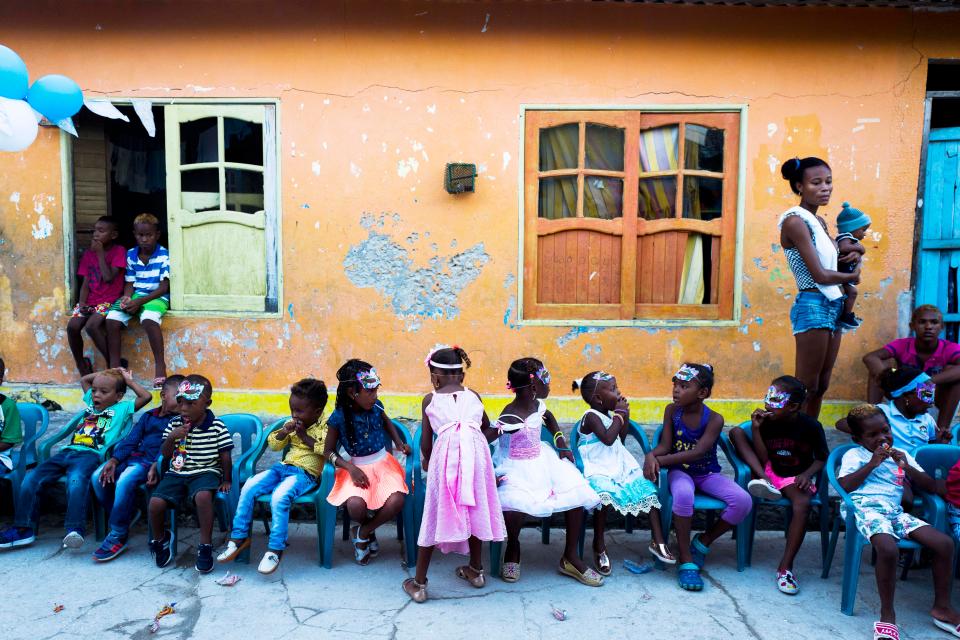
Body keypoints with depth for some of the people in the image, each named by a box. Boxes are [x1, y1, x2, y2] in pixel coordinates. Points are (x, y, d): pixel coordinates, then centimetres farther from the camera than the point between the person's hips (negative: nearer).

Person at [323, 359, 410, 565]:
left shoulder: (376, 407, -3)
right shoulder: (338, 418, -13)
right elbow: (328, 451, -5)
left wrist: (399, 443, 6)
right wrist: (351, 468, -18)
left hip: (382, 463, 3)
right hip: (356, 468, -2)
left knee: (396, 502, -27)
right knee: (356, 505, -34)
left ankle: (362, 533, 3)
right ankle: (369, 531, 6)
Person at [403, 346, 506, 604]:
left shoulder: (430, 399, 14)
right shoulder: (473, 396, 20)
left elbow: (426, 440, 17)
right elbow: (486, 426, 34)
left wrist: (426, 460, 36)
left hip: (446, 454, -2)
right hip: (476, 452, 2)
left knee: (435, 515, 8)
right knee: (474, 509, 20)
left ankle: (419, 583, 17)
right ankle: (476, 570, 37)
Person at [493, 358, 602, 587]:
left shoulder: (537, 405, 1)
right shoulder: (509, 419, -22)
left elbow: (549, 417, 25)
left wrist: (561, 442, 14)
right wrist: (493, 474, -30)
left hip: (541, 462, 8)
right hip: (517, 469, -7)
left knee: (578, 493, -10)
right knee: (514, 506, -37)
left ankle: (570, 557, 7)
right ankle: (512, 548, 0)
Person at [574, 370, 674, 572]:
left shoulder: (609, 415, 15)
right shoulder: (591, 416, -11)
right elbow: (608, 438, -25)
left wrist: (625, 417, 11)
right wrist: (619, 415, -12)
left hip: (621, 467, 9)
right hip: (598, 471, -9)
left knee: (649, 491, -1)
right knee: (606, 498, -34)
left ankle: (658, 542, 8)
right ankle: (599, 546, -14)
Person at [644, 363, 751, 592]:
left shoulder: (714, 419, -14)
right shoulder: (672, 410, -5)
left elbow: (698, 452, -25)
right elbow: (665, 446, -9)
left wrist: (661, 460, -32)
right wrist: (651, 455, -33)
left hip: (708, 474, 1)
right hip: (680, 472, -1)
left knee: (743, 501, -24)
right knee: (683, 495, -37)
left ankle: (703, 542, 1)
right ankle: (686, 561, -20)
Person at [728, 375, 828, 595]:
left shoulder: (811, 426, -12)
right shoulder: (767, 422, -10)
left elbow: (822, 458, 1)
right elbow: (763, 459, -12)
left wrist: (807, 474, -18)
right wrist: (755, 429, -22)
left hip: (796, 477, -2)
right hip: (769, 471, 2)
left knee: (802, 504, -37)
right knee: (736, 432, -16)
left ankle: (785, 566, -25)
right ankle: (764, 482, -25)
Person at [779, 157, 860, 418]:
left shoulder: (819, 221, 14)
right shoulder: (795, 221, -12)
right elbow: (820, 275, -16)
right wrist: (852, 276, 1)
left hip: (833, 306, 9)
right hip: (813, 307, -9)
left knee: (821, 385, 13)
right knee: (806, 387, -5)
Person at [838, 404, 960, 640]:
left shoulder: (901, 455, 24)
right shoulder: (854, 454, 9)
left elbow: (931, 487, 18)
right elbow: (844, 487, -6)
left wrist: (907, 467, 1)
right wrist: (872, 464, -7)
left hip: (895, 511, 6)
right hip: (864, 508, -6)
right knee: (888, 548, -34)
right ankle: (887, 614, -16)